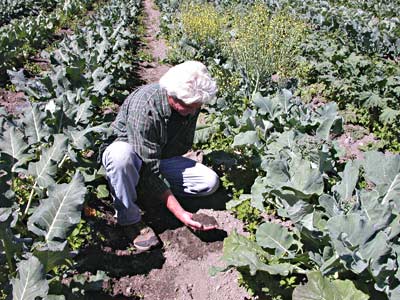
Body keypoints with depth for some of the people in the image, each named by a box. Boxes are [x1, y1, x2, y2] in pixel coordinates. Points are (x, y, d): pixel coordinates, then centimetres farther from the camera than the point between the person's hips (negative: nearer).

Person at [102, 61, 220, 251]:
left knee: (210, 182, -14)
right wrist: (179, 213, -34)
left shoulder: (192, 104, -13)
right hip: (133, 158, -5)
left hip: (162, 158, 6)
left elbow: (184, 145, 9)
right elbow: (149, 169, -32)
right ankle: (129, 219, -20)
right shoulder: (144, 107, -33)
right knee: (121, 153, -42)